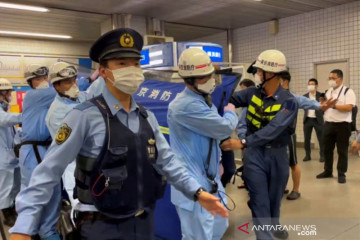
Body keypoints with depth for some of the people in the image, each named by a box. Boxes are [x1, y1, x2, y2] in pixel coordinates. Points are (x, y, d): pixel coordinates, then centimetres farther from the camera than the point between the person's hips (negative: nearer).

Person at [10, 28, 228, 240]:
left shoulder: (148, 117, 3)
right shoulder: (85, 116, -16)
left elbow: (166, 160, 8)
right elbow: (49, 171, -15)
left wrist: (197, 192, 2)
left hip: (145, 222, 6)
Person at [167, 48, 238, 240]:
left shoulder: (204, 100, 11)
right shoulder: (186, 105, -24)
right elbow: (224, 128, -20)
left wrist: (217, 161, 19)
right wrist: (231, 113, 1)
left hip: (210, 179, 10)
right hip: (193, 184, -10)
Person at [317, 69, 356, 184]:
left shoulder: (348, 91, -6)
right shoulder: (328, 92, 14)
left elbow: (349, 107, -19)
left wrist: (334, 105, -23)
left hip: (342, 125, -6)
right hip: (328, 124, 6)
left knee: (342, 151, 3)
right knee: (327, 149, 12)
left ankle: (341, 174, 12)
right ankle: (327, 171, 25)